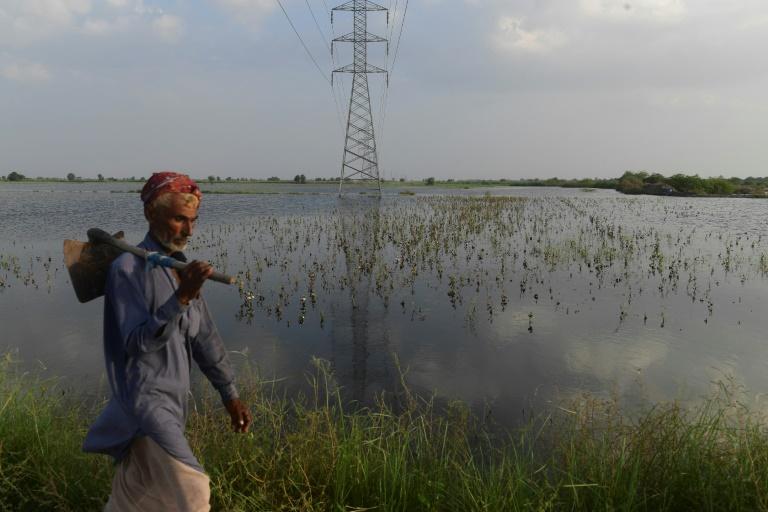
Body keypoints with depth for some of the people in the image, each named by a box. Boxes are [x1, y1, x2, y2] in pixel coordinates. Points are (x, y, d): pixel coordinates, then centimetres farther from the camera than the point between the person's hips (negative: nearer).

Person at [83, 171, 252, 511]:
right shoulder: (128, 268, -14)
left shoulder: (181, 267, 8)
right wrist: (182, 297, -34)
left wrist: (230, 394, 12)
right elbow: (137, 343, -22)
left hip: (172, 399, 8)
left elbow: (205, 338, 12)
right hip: (145, 398, -8)